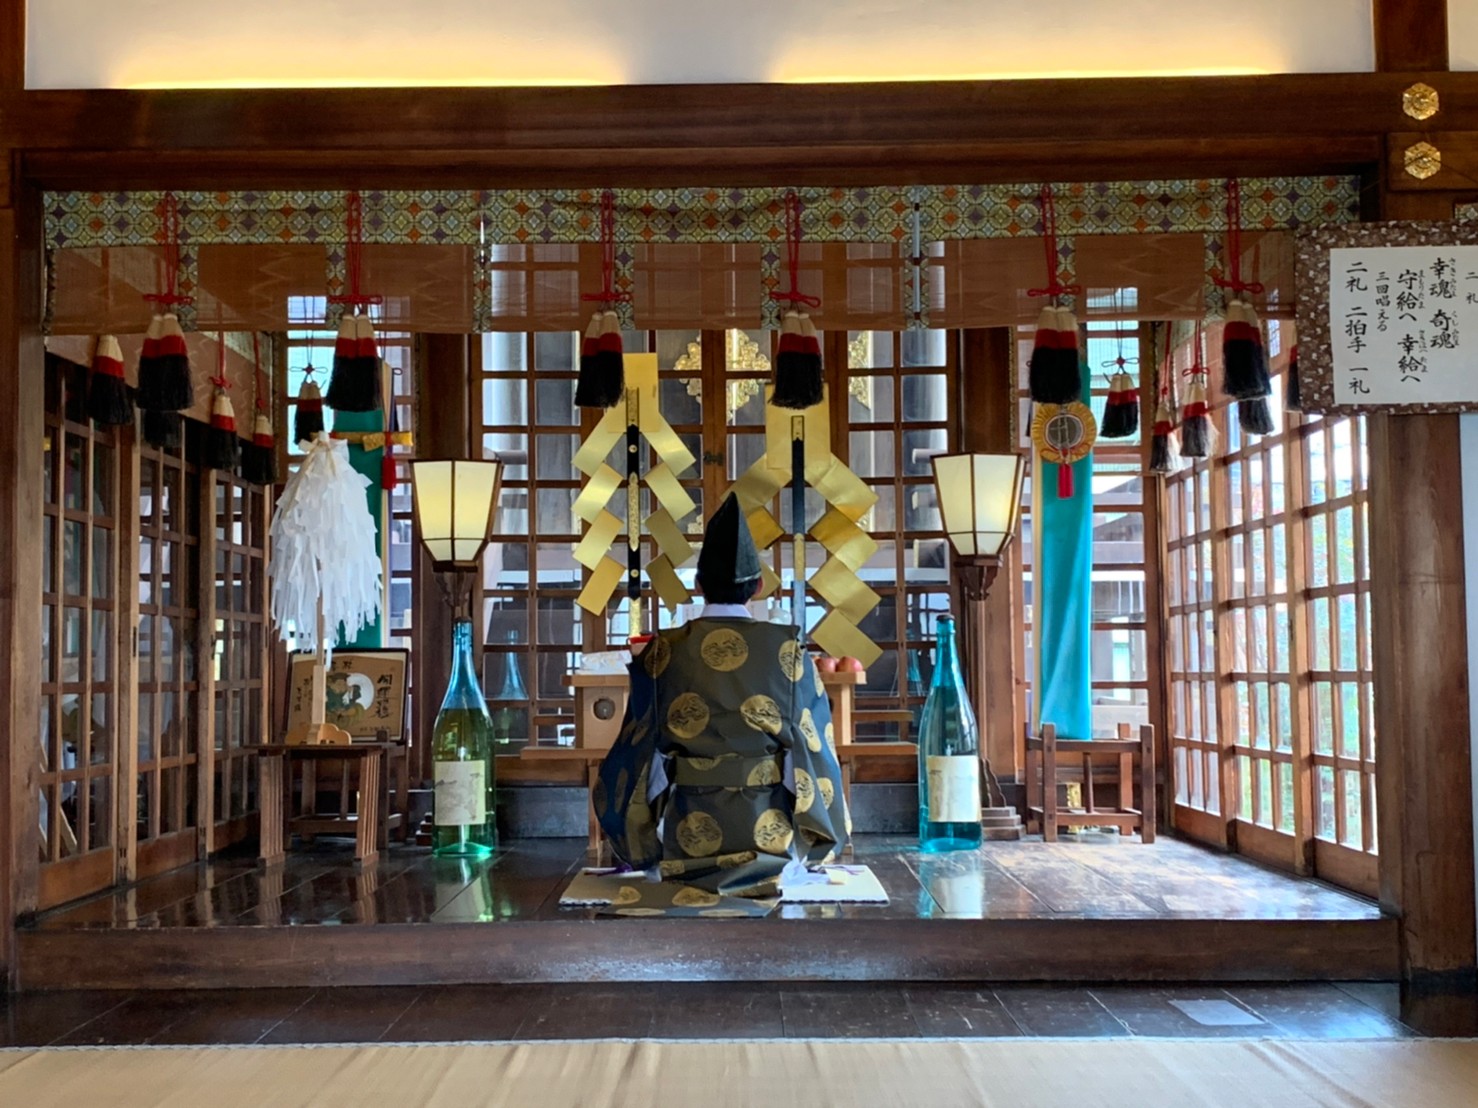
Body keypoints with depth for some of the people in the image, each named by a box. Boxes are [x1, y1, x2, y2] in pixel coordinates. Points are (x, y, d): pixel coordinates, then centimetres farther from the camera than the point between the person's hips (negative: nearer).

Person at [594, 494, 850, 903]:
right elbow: (814, 747, 0)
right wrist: (812, 847, 13)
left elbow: (637, 751, 1)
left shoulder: (662, 653, -3)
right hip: (769, 835, -2)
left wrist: (643, 849, 14)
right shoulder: (788, 650, -4)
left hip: (685, 840, 2)